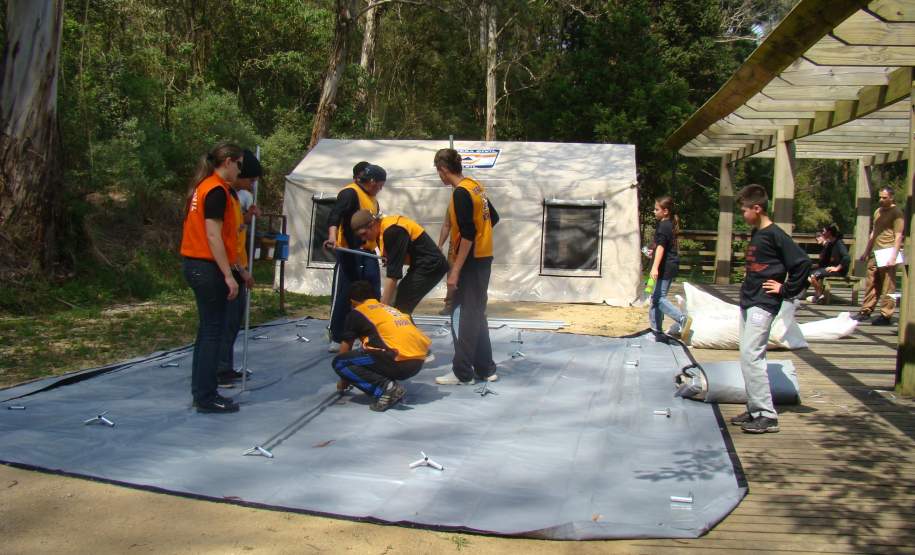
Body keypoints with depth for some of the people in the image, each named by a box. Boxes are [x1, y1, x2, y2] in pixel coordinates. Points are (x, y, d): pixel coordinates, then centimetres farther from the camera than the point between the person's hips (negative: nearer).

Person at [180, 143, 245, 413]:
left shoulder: (203, 186, 14)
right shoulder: (217, 190, -14)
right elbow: (213, 236, -20)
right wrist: (228, 275, -20)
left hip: (194, 264, 10)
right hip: (208, 268, -10)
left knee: (207, 328, 15)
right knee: (213, 331, -4)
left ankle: (200, 391, 22)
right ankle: (207, 397, 1)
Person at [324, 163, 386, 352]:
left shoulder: (372, 199, 19)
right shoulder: (350, 193, -9)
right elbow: (334, 216, -24)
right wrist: (332, 237, -41)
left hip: (367, 253, 8)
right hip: (349, 252, -8)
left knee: (373, 295, 8)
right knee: (343, 296, -4)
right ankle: (336, 338, 5)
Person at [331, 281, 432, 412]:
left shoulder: (356, 313, 12)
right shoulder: (391, 309, 30)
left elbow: (346, 347, 20)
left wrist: (343, 380, 36)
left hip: (398, 361, -7)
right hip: (418, 362, 8)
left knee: (339, 362, 5)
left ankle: (386, 388, -10)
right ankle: (390, 385, 11)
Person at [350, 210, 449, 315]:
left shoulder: (392, 232, -24)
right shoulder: (382, 229, 5)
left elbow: (392, 273, -26)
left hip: (430, 266, -10)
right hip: (422, 265, 10)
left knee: (400, 309, -13)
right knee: (397, 307, 9)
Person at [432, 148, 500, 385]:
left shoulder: (460, 193, -17)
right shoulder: (475, 185, 9)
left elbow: (467, 235, -22)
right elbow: (493, 218, 19)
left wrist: (455, 271, -20)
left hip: (471, 261, -9)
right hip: (484, 258, 9)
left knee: (463, 317, -3)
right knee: (476, 315, 15)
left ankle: (462, 373, 3)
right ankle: (485, 369, 21)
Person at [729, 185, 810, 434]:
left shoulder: (775, 235, -13)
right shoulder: (756, 234, 14)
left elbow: (802, 263, -17)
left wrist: (786, 290, -12)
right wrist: (748, 288, 13)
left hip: (763, 304, -10)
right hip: (748, 301, 10)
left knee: (751, 356, -13)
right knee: (749, 357, 11)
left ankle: (767, 415, -8)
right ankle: (754, 410, 19)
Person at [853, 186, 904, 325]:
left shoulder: (896, 213, -5)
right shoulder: (878, 211, 19)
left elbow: (898, 236, -12)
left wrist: (893, 256, -19)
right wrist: (866, 252, 26)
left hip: (887, 254, -8)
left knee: (888, 287, -4)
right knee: (871, 284, 11)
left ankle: (886, 316, -2)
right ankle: (866, 311, 18)